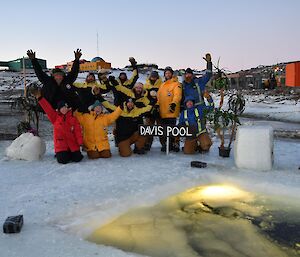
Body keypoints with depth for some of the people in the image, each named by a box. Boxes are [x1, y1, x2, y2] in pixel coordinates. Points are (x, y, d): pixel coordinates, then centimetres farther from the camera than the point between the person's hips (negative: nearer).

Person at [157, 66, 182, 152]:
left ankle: (175, 144, 0)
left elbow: (177, 95, -16)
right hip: (162, 112, 7)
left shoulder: (176, 84, -1)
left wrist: (174, 103, -32)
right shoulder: (162, 85, 22)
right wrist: (157, 105, 9)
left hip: (171, 111, -7)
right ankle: (165, 144, 20)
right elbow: (159, 97, 24)